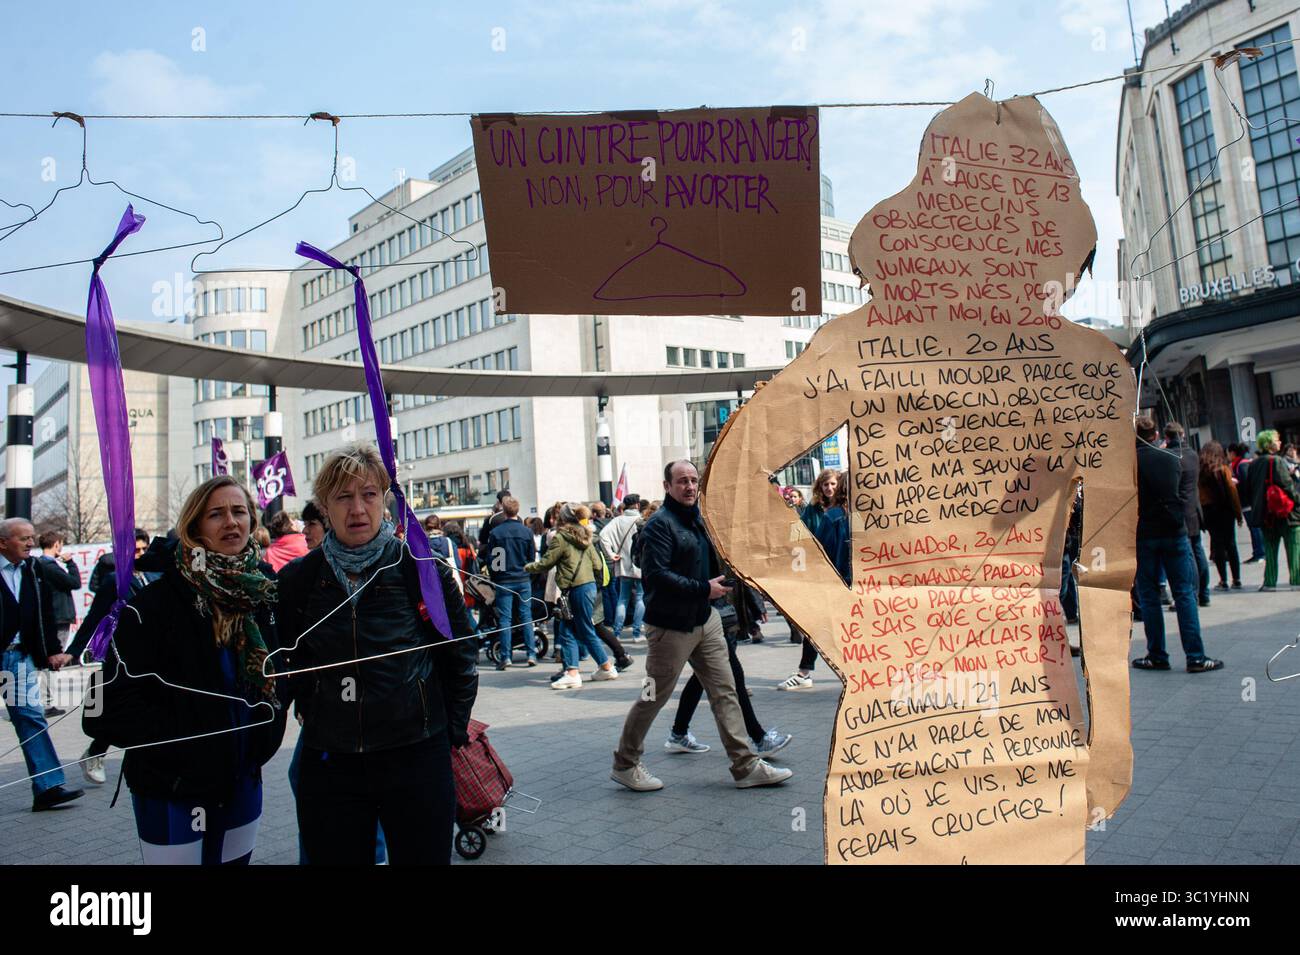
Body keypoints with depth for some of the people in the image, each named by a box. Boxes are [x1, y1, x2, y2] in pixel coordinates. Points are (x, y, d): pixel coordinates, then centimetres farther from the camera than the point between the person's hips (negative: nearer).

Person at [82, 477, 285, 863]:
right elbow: (110, 708, -17)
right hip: (172, 792, -5)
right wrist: (184, 742, -18)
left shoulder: (261, 595, 3)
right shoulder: (155, 604, -13)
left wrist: (264, 739, 1)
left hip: (243, 784, 5)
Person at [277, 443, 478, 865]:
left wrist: (452, 731, 3)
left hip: (416, 757, -2)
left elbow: (461, 656, 2)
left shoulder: (422, 569, -6)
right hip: (328, 763, 2)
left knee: (422, 856, 9)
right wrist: (315, 718, 9)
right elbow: (290, 664, 15)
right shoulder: (297, 579, 1)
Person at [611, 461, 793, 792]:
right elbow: (655, 574, -26)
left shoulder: (700, 519, 12)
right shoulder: (660, 524, -15)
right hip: (670, 625, -8)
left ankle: (746, 766, 12)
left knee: (725, 691, 6)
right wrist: (703, 589, -23)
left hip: (705, 620, 8)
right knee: (654, 697, 4)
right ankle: (624, 764, 22)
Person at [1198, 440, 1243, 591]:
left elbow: (1198, 493, -2)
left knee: (1217, 545, 5)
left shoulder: (1200, 471, -2)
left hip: (1208, 510, 1)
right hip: (1225, 510, -1)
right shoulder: (1224, 469, -6)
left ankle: (1223, 581, 4)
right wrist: (1238, 513, -2)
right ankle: (1237, 580, 7)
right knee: (1231, 544, 7)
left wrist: (1201, 512, 3)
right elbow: (1232, 490, -7)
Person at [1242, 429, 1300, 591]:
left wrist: (1256, 507, 20)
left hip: (1265, 514, 6)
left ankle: (1269, 582, 10)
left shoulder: (1254, 464, 7)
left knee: (1270, 549, 11)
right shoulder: (1277, 461, -13)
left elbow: (1248, 490, 12)